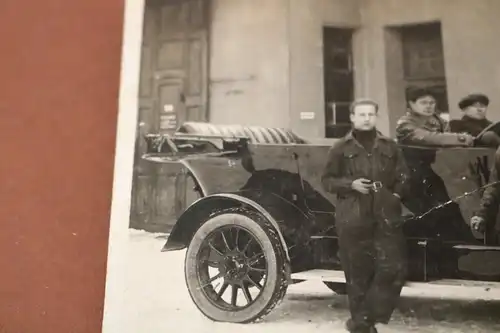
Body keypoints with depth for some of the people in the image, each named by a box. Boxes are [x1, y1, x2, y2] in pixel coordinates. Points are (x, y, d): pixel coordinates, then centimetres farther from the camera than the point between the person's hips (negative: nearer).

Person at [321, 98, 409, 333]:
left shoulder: (390, 147, 10)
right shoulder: (341, 148, 2)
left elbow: (402, 178, 17)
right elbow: (327, 180, 3)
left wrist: (397, 194, 0)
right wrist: (350, 184, -12)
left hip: (386, 217, 3)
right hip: (352, 219, -2)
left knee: (394, 269, -4)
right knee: (358, 273, 5)